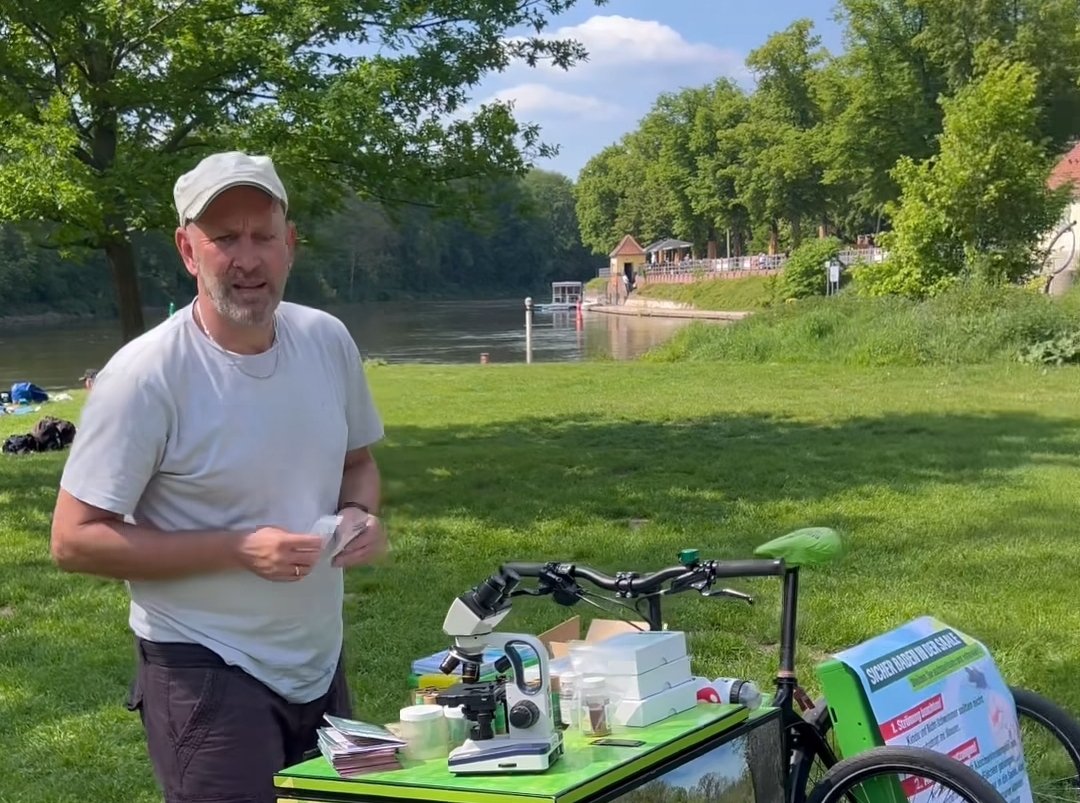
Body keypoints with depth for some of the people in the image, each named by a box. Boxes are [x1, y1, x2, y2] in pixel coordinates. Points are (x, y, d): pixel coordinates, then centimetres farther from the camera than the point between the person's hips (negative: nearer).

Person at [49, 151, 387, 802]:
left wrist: (363, 515, -8)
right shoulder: (145, 375, -18)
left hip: (321, 661, 6)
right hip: (209, 675, -6)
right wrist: (240, 549, -23)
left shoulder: (329, 340, -1)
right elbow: (75, 540, -17)